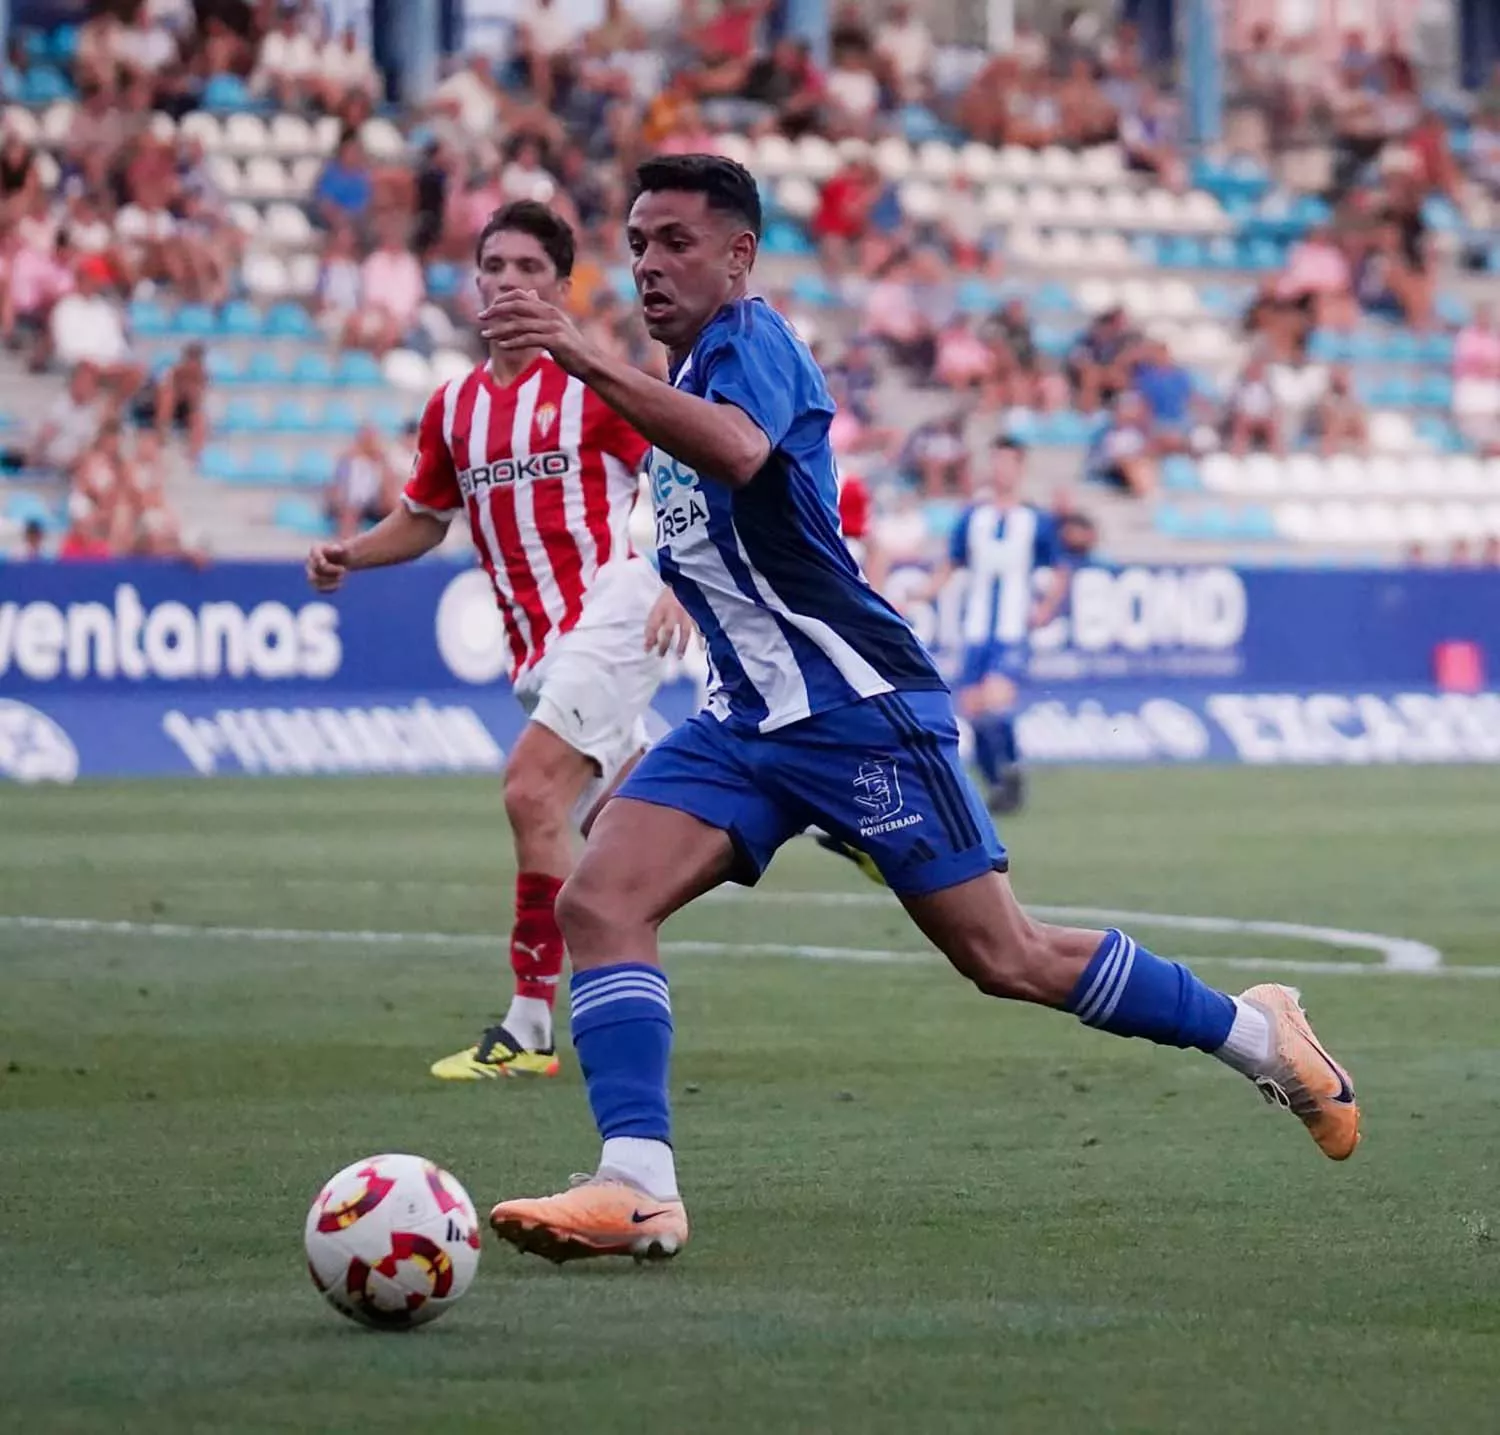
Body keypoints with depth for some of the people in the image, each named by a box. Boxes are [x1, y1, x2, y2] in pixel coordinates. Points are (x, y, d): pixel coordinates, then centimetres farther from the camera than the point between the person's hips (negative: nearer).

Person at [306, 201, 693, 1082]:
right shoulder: (454, 406, 14)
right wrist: (348, 554, 8)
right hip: (538, 644, 7)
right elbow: (423, 520, 26)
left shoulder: (592, 383, -4)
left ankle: (530, 1029, -17)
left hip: (611, 608, -7)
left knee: (532, 791, -19)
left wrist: (681, 584, -17)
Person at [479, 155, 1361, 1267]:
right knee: (598, 903, -13)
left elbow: (737, 450, -38)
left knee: (1006, 959, -2)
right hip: (747, 719, 9)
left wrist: (584, 357, -46)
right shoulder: (688, 371, 17)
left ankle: (1257, 1033, 18)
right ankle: (637, 1188, -20)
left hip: (856, 706, -9)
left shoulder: (749, 339, -13)